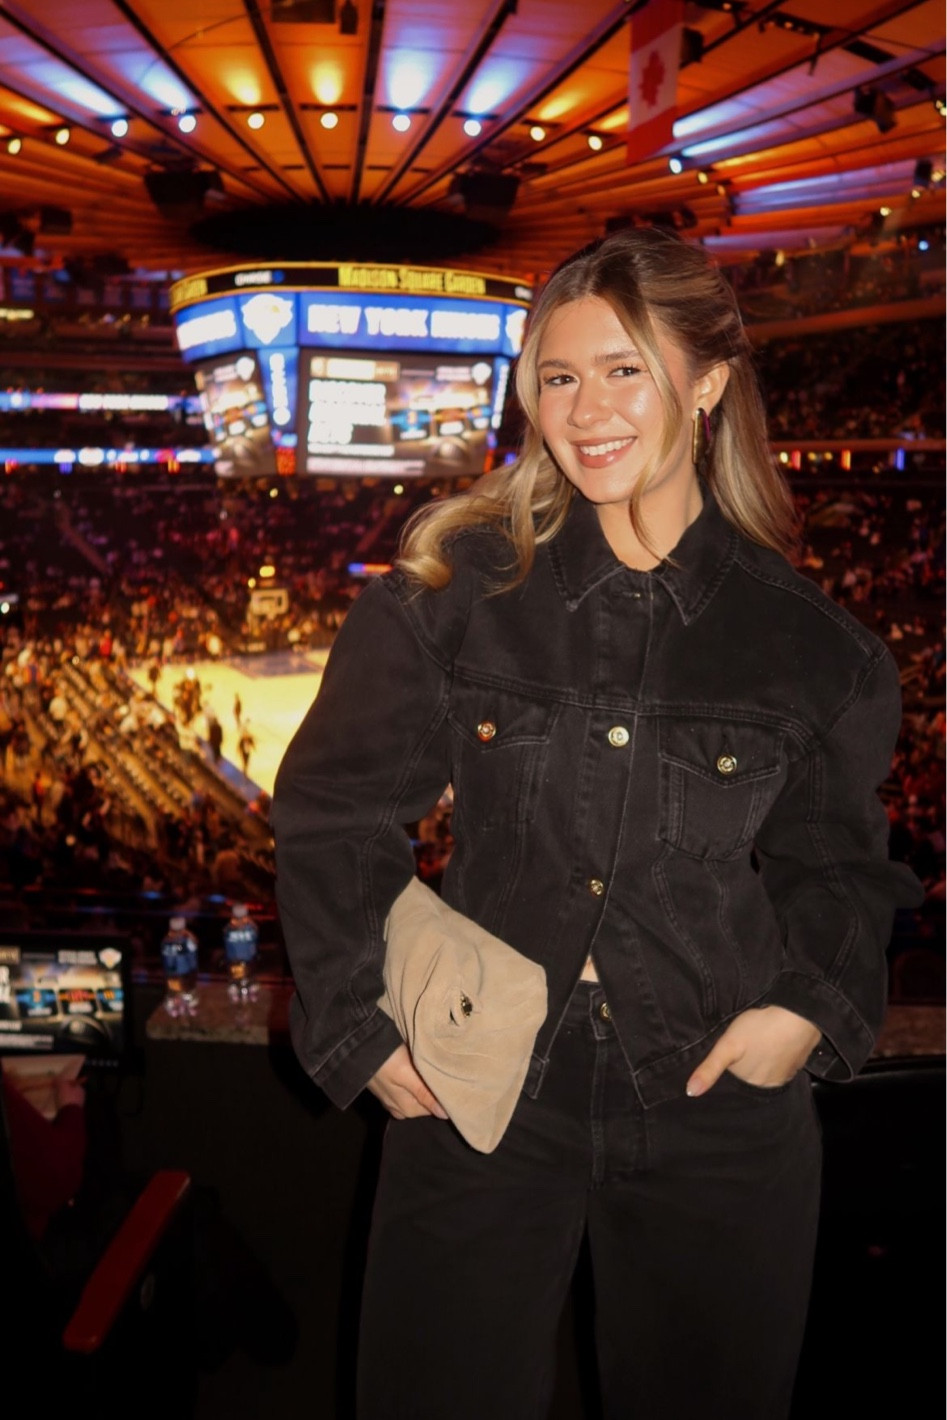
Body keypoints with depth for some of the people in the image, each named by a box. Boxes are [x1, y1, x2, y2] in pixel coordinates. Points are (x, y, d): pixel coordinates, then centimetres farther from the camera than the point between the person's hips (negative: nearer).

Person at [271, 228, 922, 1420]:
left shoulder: (808, 645, -1)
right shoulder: (456, 594, -4)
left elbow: (837, 862, 9)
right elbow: (332, 809, 0)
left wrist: (813, 1006, -8)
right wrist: (359, 1029, -6)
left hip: (716, 1112, 1)